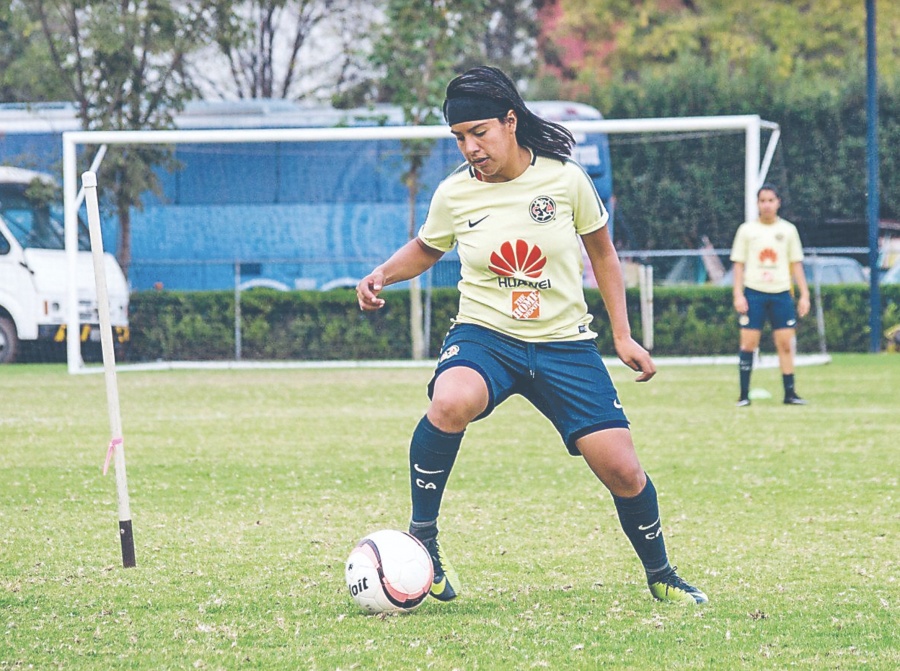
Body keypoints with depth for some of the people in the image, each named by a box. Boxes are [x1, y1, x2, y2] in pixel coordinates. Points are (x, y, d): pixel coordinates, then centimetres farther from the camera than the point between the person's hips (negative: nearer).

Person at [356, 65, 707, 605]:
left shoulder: (565, 179, -6)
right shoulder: (454, 194, -3)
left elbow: (602, 253, 9)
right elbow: (426, 249, 17)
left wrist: (624, 336, 7)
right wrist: (384, 274, -4)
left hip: (565, 342, 1)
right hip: (485, 336, -1)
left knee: (621, 469, -7)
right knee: (452, 403, -36)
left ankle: (661, 576, 20)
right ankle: (422, 538, -19)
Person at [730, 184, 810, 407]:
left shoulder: (788, 230, 9)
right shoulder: (746, 230, 5)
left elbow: (796, 264, 11)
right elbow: (738, 264, 5)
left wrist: (804, 295, 5)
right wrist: (738, 294, -5)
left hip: (781, 293, 1)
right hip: (753, 292, -1)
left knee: (785, 344, -2)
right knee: (748, 344, -4)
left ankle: (789, 393, 2)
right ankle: (744, 395, 1)